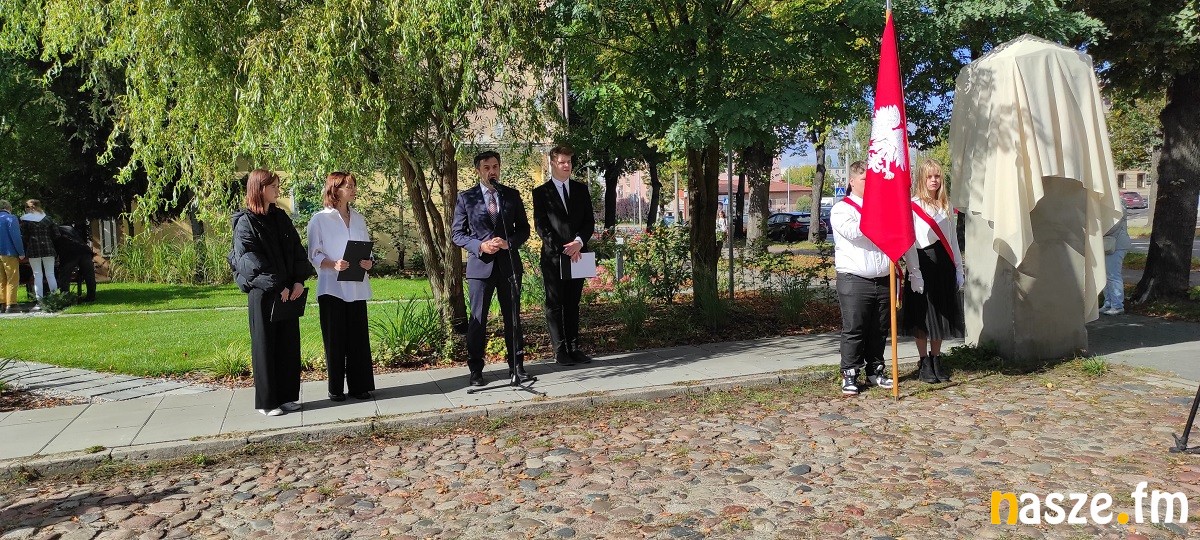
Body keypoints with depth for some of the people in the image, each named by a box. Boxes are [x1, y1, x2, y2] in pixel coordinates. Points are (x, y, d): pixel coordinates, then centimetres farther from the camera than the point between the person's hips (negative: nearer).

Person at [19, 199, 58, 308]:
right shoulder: (46, 218, 6)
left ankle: (39, 302, -1)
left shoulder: (25, 220, -1)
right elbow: (56, 232, 4)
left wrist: (23, 252, 5)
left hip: (33, 250, -2)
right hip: (48, 248, 2)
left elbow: (23, 236, -4)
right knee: (50, 274, 6)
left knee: (37, 275, 2)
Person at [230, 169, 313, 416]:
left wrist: (298, 281, -5)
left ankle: (287, 396, 18)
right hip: (262, 292, -6)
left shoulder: (280, 217, 11)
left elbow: (296, 249, 8)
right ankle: (266, 401, 10)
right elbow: (251, 260, -14)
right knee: (265, 345, 2)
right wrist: (276, 286, -17)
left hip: (288, 291, 6)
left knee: (289, 343, 8)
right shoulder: (245, 222, -7)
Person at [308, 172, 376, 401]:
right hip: (332, 286, -4)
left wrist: (368, 262, -6)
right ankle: (336, 388, 11)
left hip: (357, 287, 4)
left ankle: (360, 385, 12)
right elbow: (314, 255, -4)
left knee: (358, 337, 4)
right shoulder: (319, 219, -1)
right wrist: (333, 265, -21)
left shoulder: (358, 218, 13)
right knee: (334, 339, 2)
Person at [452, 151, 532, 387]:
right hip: (480, 265, -2)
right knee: (478, 319, -1)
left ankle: (516, 366, 17)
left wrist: (509, 242, -10)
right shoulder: (466, 198, 2)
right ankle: (475, 371, 7)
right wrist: (480, 246, -13)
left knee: (513, 317, 8)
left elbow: (523, 228, 10)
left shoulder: (512, 195, 8)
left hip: (509, 264, 2)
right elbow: (457, 234, 3)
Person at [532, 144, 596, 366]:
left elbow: (590, 221, 9)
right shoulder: (541, 192, 2)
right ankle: (560, 350, 3)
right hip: (553, 257, -3)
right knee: (555, 304, 0)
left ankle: (574, 348, 10)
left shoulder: (581, 189, 13)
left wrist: (579, 241, -9)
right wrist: (562, 249, -12)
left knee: (573, 304, 7)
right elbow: (541, 226, -4)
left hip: (577, 255, 3)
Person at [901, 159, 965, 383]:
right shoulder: (912, 206, -4)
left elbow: (952, 239, 16)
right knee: (923, 318, 1)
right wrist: (914, 272, -16)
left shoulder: (946, 206, 14)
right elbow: (909, 243, -9)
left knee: (941, 314, 9)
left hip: (944, 264, 5)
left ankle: (936, 360, 20)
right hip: (923, 263, -5)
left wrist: (958, 269, 10)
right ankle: (924, 363, 10)